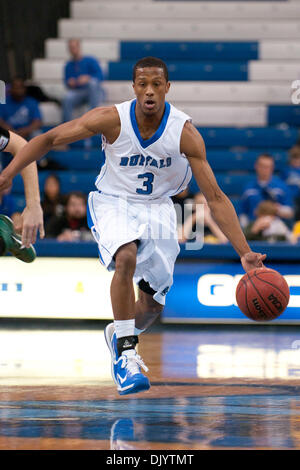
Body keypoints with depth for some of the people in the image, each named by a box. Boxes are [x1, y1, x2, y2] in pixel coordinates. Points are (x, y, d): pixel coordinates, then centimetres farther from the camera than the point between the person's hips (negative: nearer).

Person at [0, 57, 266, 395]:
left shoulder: (185, 133, -21)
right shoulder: (111, 119, -22)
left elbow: (215, 197, -19)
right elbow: (49, 139, -12)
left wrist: (245, 252, -26)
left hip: (157, 208, 2)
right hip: (113, 203, -2)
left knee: (153, 304, 6)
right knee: (127, 257, -34)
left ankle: (119, 333, 42)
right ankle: (125, 354, -24)